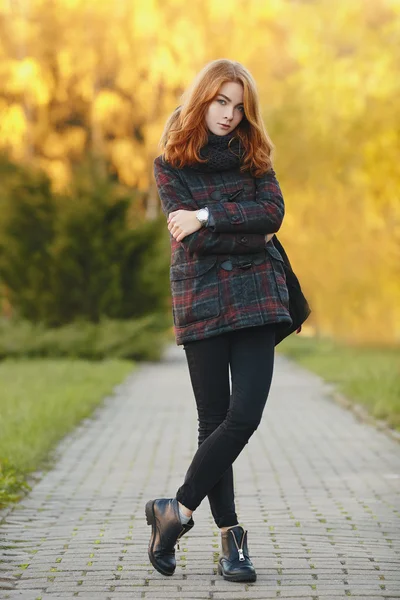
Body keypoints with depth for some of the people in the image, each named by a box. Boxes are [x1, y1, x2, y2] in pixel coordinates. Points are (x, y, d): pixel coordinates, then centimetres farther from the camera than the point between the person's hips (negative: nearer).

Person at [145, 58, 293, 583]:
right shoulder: (170, 164, 5)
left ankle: (178, 510, 1)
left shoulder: (252, 156, 13)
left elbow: (273, 213, -4)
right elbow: (192, 239, -8)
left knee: (245, 415, -11)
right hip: (202, 299, -2)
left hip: (257, 297, 2)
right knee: (215, 419, -1)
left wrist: (207, 215, -11)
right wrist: (249, 229, -5)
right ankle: (230, 536, 7)